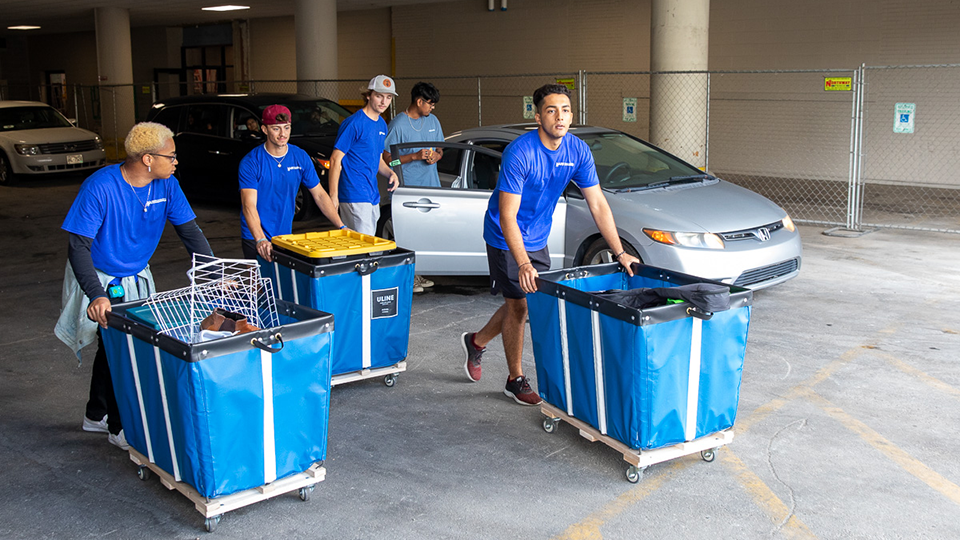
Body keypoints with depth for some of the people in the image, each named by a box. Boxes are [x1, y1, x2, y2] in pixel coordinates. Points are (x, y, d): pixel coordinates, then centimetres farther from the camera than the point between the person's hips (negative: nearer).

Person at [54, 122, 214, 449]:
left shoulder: (167, 185, -11)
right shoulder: (100, 187, -27)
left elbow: (190, 232, -6)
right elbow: (78, 247, -28)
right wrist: (96, 295, -40)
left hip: (136, 279, 6)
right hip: (99, 280, -6)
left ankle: (96, 416, 37)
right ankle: (119, 428, 12)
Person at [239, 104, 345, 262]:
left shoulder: (301, 157, 0)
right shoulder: (250, 162, -13)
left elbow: (319, 195, 5)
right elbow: (249, 205, -22)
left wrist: (341, 227, -5)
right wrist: (261, 240, -38)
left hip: (286, 234, 4)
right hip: (256, 239, -4)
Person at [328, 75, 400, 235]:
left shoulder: (382, 125, 14)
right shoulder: (354, 123, -12)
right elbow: (335, 160, -12)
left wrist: (390, 174, 2)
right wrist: (333, 196, -17)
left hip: (373, 196, 9)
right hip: (354, 196, -9)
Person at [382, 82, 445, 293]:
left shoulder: (432, 121, 12)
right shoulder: (398, 124, -9)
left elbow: (440, 148, 21)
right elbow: (387, 157, -10)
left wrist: (436, 155, -4)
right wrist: (415, 156, -19)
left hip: (430, 186, 7)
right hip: (407, 188, -7)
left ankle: (418, 273, 19)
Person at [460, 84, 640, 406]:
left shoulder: (578, 151, -10)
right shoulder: (520, 153, -27)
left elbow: (598, 204, -6)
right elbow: (507, 216, -29)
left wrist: (620, 253, -11)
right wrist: (524, 265, -39)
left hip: (537, 238, 6)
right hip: (506, 238, -6)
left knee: (537, 301, 14)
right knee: (518, 305, -2)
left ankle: (476, 341, 36)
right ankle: (516, 380, 15)